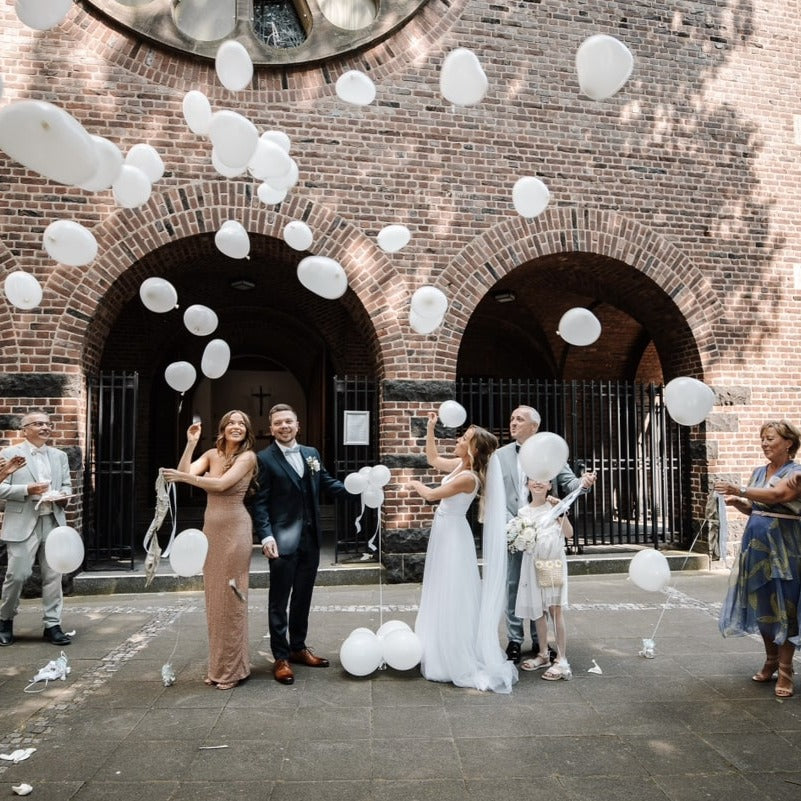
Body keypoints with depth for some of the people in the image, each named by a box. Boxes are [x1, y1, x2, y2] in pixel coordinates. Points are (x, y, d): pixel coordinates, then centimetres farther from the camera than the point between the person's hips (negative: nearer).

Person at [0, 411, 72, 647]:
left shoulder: (59, 456, 15)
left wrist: (62, 495, -6)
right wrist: (28, 490, -17)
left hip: (53, 523, 4)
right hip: (23, 524, -4)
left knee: (53, 575, 4)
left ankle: (52, 625, 12)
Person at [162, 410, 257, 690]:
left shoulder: (248, 456, -8)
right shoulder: (211, 454, 9)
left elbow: (221, 484, -19)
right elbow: (184, 472, -4)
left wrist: (183, 477, -18)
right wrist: (191, 443, -6)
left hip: (234, 528, -6)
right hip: (211, 527, 6)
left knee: (230, 597, 0)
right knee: (214, 596, 12)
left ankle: (232, 668, 14)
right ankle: (218, 665, 26)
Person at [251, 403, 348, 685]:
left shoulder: (311, 453, 9)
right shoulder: (264, 458, -7)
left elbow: (328, 484, 12)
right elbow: (260, 502, -10)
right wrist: (266, 536, -20)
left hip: (311, 538, 6)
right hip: (283, 541, -5)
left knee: (303, 597, 17)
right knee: (279, 600, 5)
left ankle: (298, 648, 33)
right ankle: (281, 657, 18)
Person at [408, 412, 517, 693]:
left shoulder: (468, 477, -24)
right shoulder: (459, 464, 1)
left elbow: (431, 494, -16)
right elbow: (433, 459, 17)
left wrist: (415, 484, 4)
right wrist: (430, 428, 11)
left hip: (453, 535, -10)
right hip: (443, 532, 10)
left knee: (452, 598, 0)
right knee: (443, 595, 19)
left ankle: (459, 661, 14)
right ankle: (443, 652, 34)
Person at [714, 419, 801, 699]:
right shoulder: (759, 472, 12)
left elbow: (775, 495, -28)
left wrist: (739, 491, -39)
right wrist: (737, 502, -4)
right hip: (757, 543, 7)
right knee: (762, 604, 11)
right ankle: (770, 662, 25)